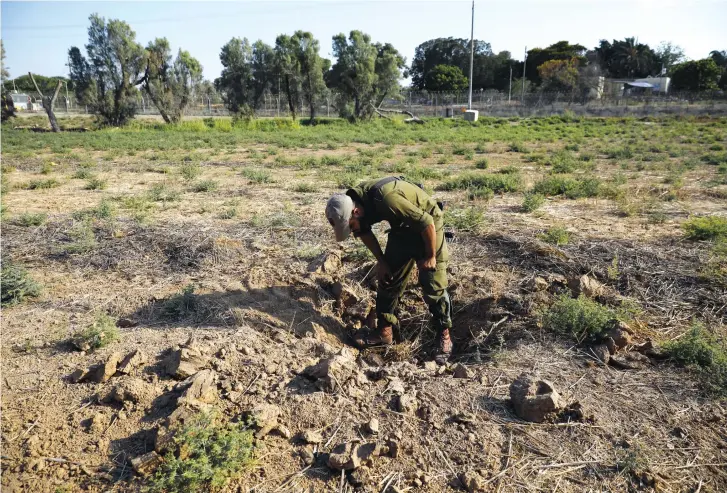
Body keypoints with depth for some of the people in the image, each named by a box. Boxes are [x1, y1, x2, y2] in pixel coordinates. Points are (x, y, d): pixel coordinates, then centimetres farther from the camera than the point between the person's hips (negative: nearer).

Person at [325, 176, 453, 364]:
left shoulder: (386, 199, -39)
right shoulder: (353, 201, -14)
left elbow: (427, 223, -33)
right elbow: (364, 231, 7)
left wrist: (430, 256, -20)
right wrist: (381, 261, 4)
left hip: (427, 227, -7)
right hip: (402, 228, 7)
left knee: (433, 285, -7)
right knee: (388, 278, 7)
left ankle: (444, 335, 8)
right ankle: (385, 330, 17)